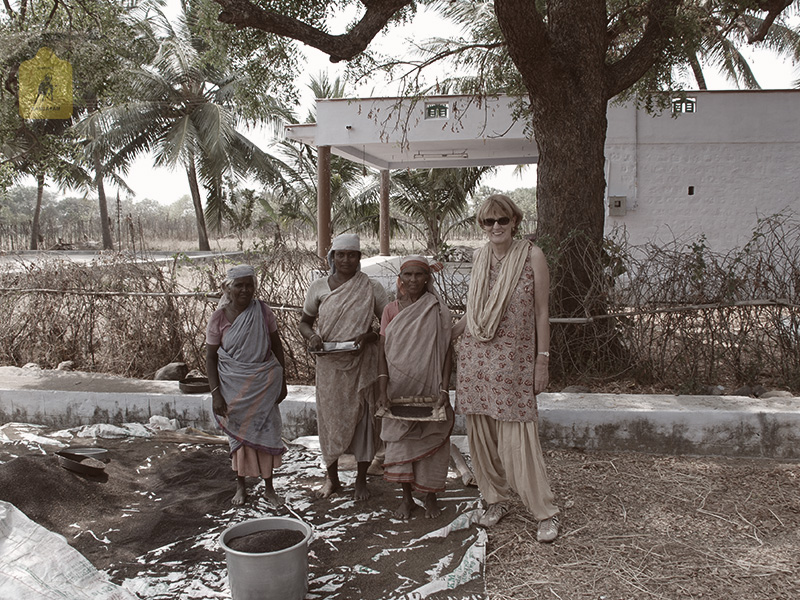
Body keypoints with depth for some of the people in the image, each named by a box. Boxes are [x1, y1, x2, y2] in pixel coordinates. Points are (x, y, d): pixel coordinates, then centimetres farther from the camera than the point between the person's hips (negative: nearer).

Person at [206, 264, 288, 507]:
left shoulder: (262, 312, -4)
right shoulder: (219, 318, -6)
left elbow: (277, 347, 4)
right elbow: (211, 358, -3)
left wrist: (282, 382, 4)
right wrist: (216, 394, -9)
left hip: (265, 382, 0)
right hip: (234, 384, 0)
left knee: (265, 431, 6)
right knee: (239, 433, 10)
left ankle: (269, 487, 21)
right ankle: (240, 487, 27)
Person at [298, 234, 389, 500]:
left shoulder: (372, 289, -3)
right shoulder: (318, 287, 1)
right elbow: (304, 322, 10)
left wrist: (368, 337, -18)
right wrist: (312, 336, -12)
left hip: (362, 364, -1)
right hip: (329, 365, 1)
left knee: (362, 418, 5)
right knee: (330, 416, 9)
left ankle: (361, 479, 23)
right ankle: (332, 478, 28)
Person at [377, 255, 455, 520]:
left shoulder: (439, 311, -2)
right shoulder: (391, 310, 2)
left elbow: (447, 352, -4)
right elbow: (383, 350, -1)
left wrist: (444, 390, -12)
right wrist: (383, 390, -11)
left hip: (429, 388, -1)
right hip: (399, 389, 2)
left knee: (430, 440, 6)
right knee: (400, 439, 6)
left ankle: (430, 496, 23)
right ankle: (406, 497, 21)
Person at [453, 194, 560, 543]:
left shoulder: (532, 255, -4)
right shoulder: (479, 257, 9)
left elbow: (541, 311, -2)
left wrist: (542, 360, -5)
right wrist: (447, 333, 18)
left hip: (514, 362, -5)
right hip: (475, 357, 5)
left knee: (518, 439, -5)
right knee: (481, 435, 8)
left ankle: (546, 512, 9)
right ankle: (496, 500, 25)